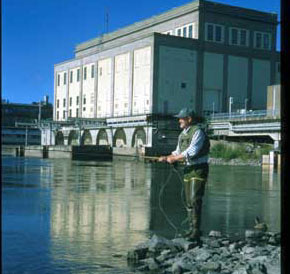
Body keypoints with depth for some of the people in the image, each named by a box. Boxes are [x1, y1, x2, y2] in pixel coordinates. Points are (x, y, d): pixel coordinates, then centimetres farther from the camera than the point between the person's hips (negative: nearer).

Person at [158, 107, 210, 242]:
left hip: (199, 168, -8)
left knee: (195, 199, -14)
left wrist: (174, 159, -15)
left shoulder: (198, 131, -13)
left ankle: (196, 231, -12)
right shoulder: (182, 134, 14)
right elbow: (178, 152, 20)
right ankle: (192, 229, 18)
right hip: (188, 169, 8)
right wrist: (166, 157, 3)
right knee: (188, 201, 9)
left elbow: (191, 152, -21)